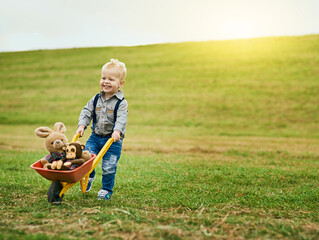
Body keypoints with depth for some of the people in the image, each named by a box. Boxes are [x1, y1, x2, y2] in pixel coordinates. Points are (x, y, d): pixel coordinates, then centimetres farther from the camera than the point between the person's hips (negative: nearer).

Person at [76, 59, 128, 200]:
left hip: (113, 140, -4)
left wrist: (117, 131, -36)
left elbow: (121, 119, -19)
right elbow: (86, 112, 7)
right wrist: (82, 125, -8)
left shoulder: (121, 103, -8)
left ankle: (107, 190, 19)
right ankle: (89, 177, 27)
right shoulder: (96, 99, 6)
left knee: (109, 166, -2)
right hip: (95, 136, 4)